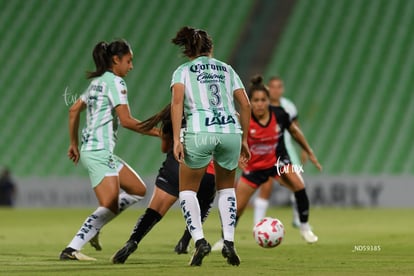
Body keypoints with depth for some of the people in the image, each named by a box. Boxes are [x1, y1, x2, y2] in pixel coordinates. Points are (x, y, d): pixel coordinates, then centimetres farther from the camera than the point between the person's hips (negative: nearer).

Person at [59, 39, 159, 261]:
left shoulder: (97, 82, 17)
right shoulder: (115, 82, -10)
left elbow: (74, 111, 22)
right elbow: (126, 120, -17)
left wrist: (73, 143, 27)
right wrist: (157, 132, -10)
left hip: (102, 152, 10)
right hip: (99, 152, -10)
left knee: (138, 190, 13)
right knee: (110, 206, -15)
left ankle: (94, 225, 8)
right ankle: (71, 249, -18)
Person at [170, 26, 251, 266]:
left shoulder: (183, 71, 14)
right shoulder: (227, 69, 22)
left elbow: (177, 102, -3)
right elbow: (245, 105, 14)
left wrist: (176, 139, -8)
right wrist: (244, 140, 21)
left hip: (199, 132, -2)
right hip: (231, 130, 2)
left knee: (188, 190, 17)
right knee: (226, 188, 24)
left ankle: (199, 240, -2)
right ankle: (229, 242, 9)